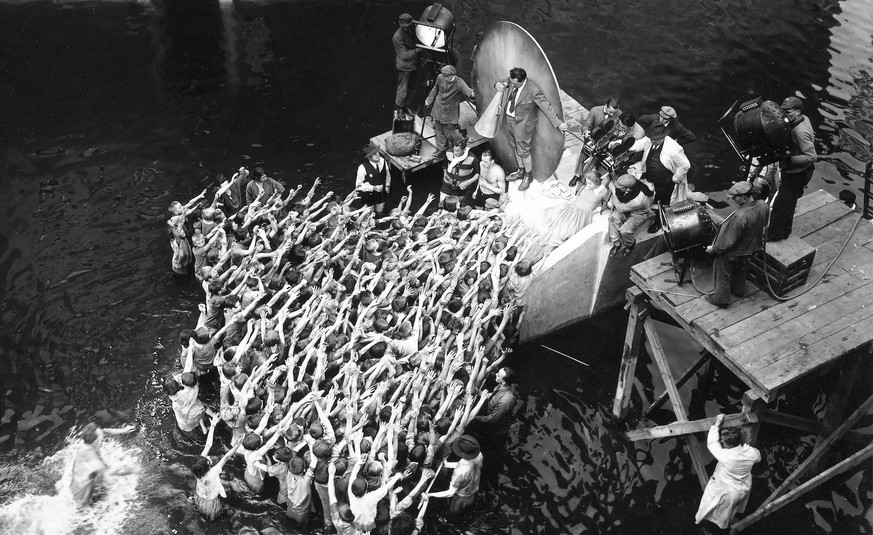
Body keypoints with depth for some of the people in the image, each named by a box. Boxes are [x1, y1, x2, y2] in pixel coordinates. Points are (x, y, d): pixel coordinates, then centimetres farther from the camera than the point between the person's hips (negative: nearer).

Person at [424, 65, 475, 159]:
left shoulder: (459, 83, -25)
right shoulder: (440, 78, -10)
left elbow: (466, 89, -42)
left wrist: (471, 94, -65)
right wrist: (429, 100, 21)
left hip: (450, 113, -5)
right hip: (438, 109, 5)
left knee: (449, 133, 2)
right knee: (439, 131, 17)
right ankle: (441, 149, 38)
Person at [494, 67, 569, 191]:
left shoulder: (533, 91, -28)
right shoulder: (511, 81, -10)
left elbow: (547, 107, -21)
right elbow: (502, 84, 10)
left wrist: (558, 124, -18)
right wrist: (498, 85, -18)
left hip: (522, 125, -7)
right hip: (508, 120, 7)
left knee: (523, 152, 8)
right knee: (516, 148, 24)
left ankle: (528, 176, 32)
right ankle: (521, 171, 47)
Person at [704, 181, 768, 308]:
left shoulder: (740, 217, -42)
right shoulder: (763, 205, -19)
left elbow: (729, 240, -30)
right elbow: (763, 224, 2)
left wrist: (714, 248, -14)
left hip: (731, 253, -7)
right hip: (751, 247, 7)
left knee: (723, 274, 18)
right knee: (740, 268, 34)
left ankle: (721, 299, 37)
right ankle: (738, 289, 56)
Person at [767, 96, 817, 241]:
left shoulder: (801, 132, -31)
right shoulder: (803, 119, -1)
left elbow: (812, 157, -32)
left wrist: (789, 160, -31)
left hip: (797, 174, -10)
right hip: (793, 172, 10)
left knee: (780, 205, 3)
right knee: (788, 203, 23)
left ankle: (773, 235, 17)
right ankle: (785, 231, 39)